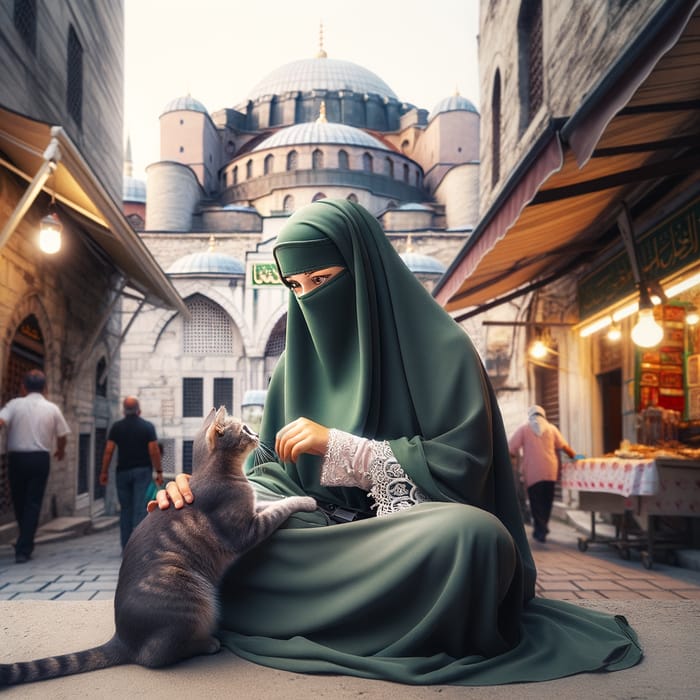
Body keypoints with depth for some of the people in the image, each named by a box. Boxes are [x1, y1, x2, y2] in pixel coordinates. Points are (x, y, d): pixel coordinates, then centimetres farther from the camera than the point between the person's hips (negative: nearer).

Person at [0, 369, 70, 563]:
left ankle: (25, 544, 30)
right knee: (33, 504, 3)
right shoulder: (52, 408, 2)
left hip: (17, 458, 0)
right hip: (40, 458, 0)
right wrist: (60, 451, 27)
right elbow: (63, 436, 7)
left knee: (19, 502, 17)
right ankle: (24, 549, -3)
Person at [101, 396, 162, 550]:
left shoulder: (117, 427, 3)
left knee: (125, 509, 11)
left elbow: (108, 451, -2)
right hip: (142, 471, -2)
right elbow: (154, 451, -8)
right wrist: (159, 471, -3)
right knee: (140, 508, -4)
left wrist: (104, 471, 5)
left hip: (123, 471, 2)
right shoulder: (147, 426, -2)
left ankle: (126, 547, 12)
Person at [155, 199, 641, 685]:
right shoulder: (298, 362, 10)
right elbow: (274, 469, 8)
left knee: (472, 534, -39)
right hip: (326, 533, 4)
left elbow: (462, 466, -14)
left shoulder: (440, 348, -6)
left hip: (415, 534, -3)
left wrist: (337, 446, -18)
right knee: (211, 514, -18)